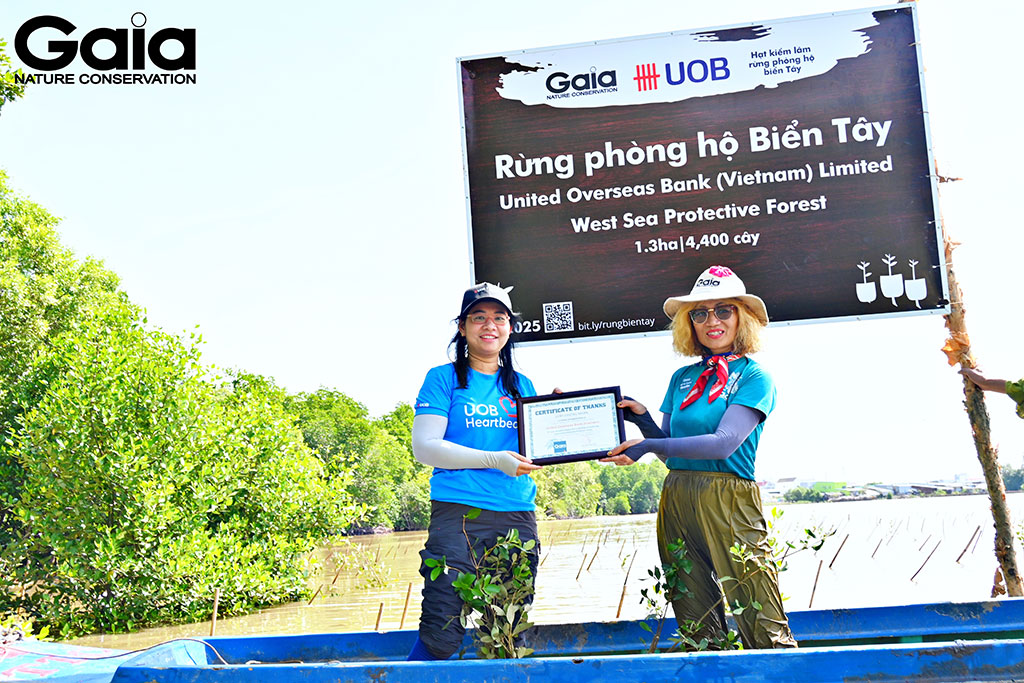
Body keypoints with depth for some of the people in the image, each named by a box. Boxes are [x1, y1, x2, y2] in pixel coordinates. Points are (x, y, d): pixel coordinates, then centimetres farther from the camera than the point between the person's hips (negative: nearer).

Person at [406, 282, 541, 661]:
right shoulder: (444, 379, 4)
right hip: (458, 516, -4)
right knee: (441, 634, -9)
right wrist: (494, 460, -16)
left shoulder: (521, 386, 18)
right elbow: (424, 447, -7)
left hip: (518, 518, 5)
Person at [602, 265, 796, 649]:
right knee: (696, 627, 10)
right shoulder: (682, 378, 14)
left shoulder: (754, 377, -2)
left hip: (729, 501, -5)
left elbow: (724, 443, -16)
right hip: (677, 500, 5)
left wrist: (650, 445, -21)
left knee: (763, 628, -4)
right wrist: (642, 420, -2)